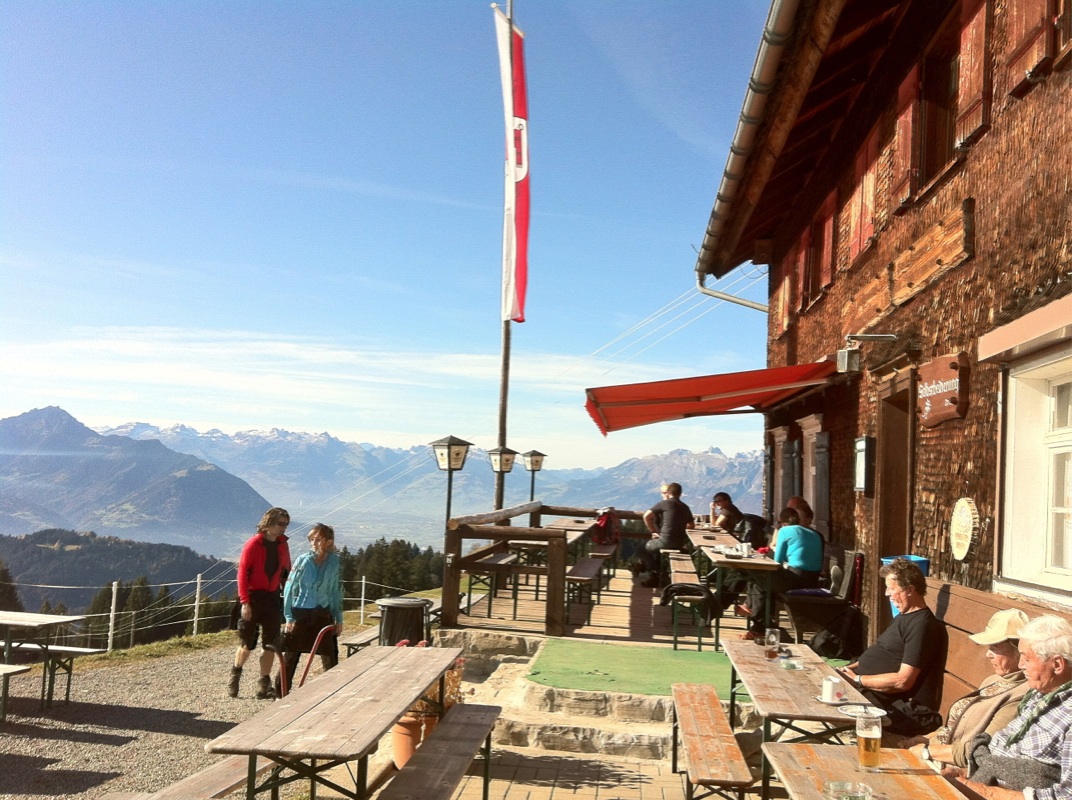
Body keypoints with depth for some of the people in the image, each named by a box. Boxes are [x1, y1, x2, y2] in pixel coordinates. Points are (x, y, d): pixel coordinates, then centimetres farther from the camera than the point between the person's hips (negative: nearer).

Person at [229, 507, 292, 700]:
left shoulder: (282, 545, 6)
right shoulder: (254, 544, -10)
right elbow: (242, 573, -12)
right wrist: (245, 601, -17)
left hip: (272, 597, 5)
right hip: (253, 597, -4)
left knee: (270, 644, 3)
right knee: (247, 642, 6)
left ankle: (264, 685, 10)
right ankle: (236, 673, 32)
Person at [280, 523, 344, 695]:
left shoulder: (335, 562, -1)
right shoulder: (302, 560, -7)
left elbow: (337, 592, 6)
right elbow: (289, 589, -3)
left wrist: (338, 619, 6)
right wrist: (288, 617, -7)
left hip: (323, 614, 1)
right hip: (299, 613, -1)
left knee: (330, 656, 5)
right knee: (290, 657, 6)